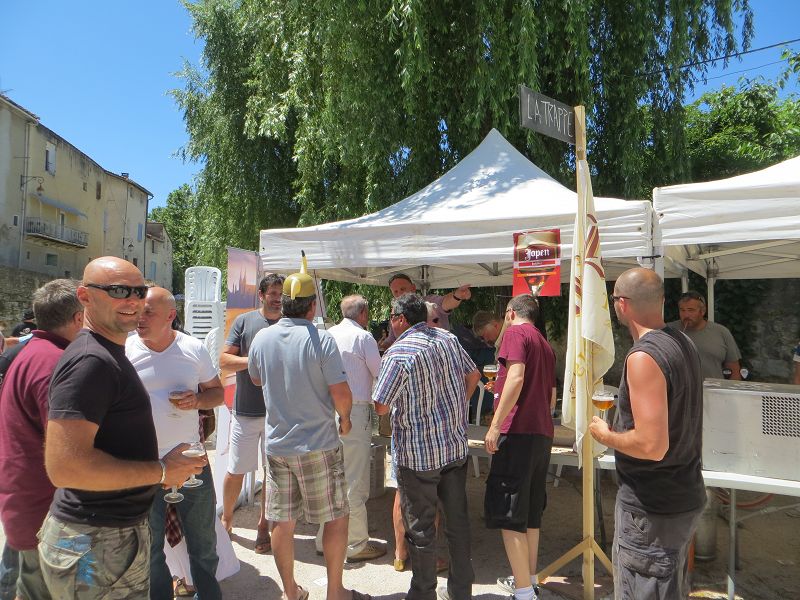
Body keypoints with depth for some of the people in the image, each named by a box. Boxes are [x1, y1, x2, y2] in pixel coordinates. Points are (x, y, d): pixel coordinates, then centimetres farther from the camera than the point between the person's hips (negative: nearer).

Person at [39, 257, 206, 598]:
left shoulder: (109, 355, 10)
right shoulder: (91, 361, -22)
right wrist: (162, 471, -21)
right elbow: (64, 466, -29)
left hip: (120, 529, 10)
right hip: (97, 544, -10)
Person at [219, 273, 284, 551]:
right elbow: (224, 361, -3)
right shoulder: (244, 321, -1)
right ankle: (226, 519, 33)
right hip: (246, 410, -1)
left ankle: (263, 525, 28)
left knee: (274, 472, 10)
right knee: (236, 471, 10)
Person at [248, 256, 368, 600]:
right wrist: (344, 418, 1)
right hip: (318, 445, -4)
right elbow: (342, 394, -19)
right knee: (336, 518, 12)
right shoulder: (321, 340, -17)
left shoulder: (262, 338, -2)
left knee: (282, 522, 14)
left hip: (277, 444, 5)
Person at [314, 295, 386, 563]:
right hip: (355, 412, -7)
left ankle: (325, 539, 27)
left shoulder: (328, 334, 9)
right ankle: (356, 545, 14)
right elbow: (380, 373, -4)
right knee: (354, 483, 3)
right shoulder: (363, 337, -9)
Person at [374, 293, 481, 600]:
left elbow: (381, 406, -16)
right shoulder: (448, 338, 2)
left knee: (420, 525, 9)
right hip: (456, 445, 7)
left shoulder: (398, 353, -17)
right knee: (457, 519, 16)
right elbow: (473, 375, 13)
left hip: (418, 453, -6)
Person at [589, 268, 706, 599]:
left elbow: (652, 444, -31)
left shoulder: (643, 357, -25)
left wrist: (605, 435, -14)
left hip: (652, 508, -10)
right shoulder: (684, 343, 5)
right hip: (686, 494, 10)